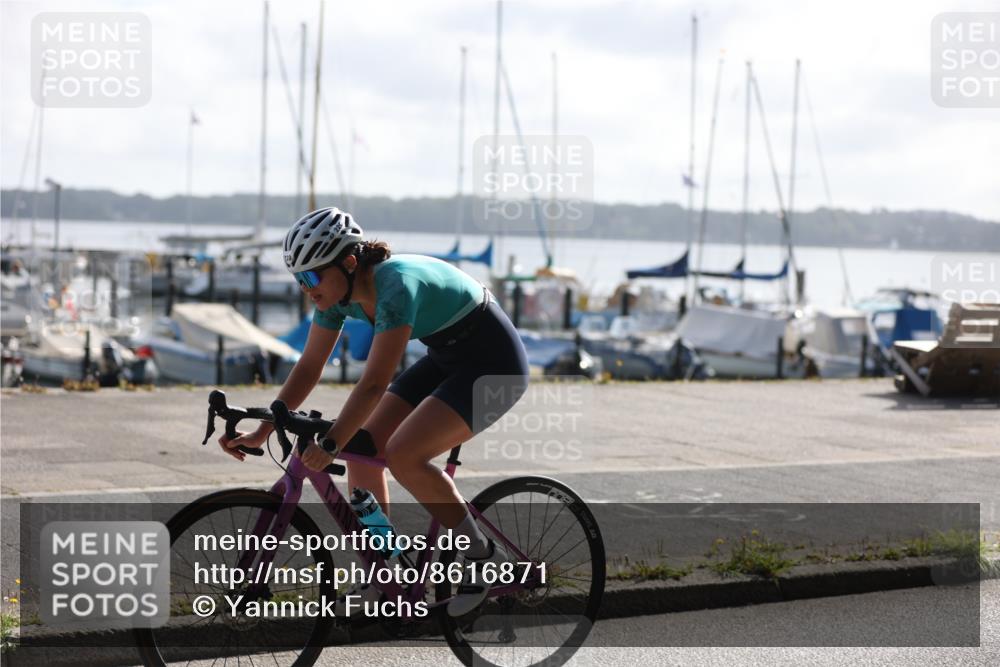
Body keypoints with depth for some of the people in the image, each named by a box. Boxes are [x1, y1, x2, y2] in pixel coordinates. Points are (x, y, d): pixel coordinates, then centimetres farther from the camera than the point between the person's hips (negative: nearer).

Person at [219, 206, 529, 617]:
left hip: (495, 365, -9)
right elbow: (308, 367, 0)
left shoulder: (396, 286, -31)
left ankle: (480, 553, -5)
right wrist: (261, 432, -7)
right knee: (362, 450, -3)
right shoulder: (338, 292, -6)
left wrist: (330, 444, -40)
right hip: (447, 359, 9)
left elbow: (375, 384, -35)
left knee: (403, 455, -23)